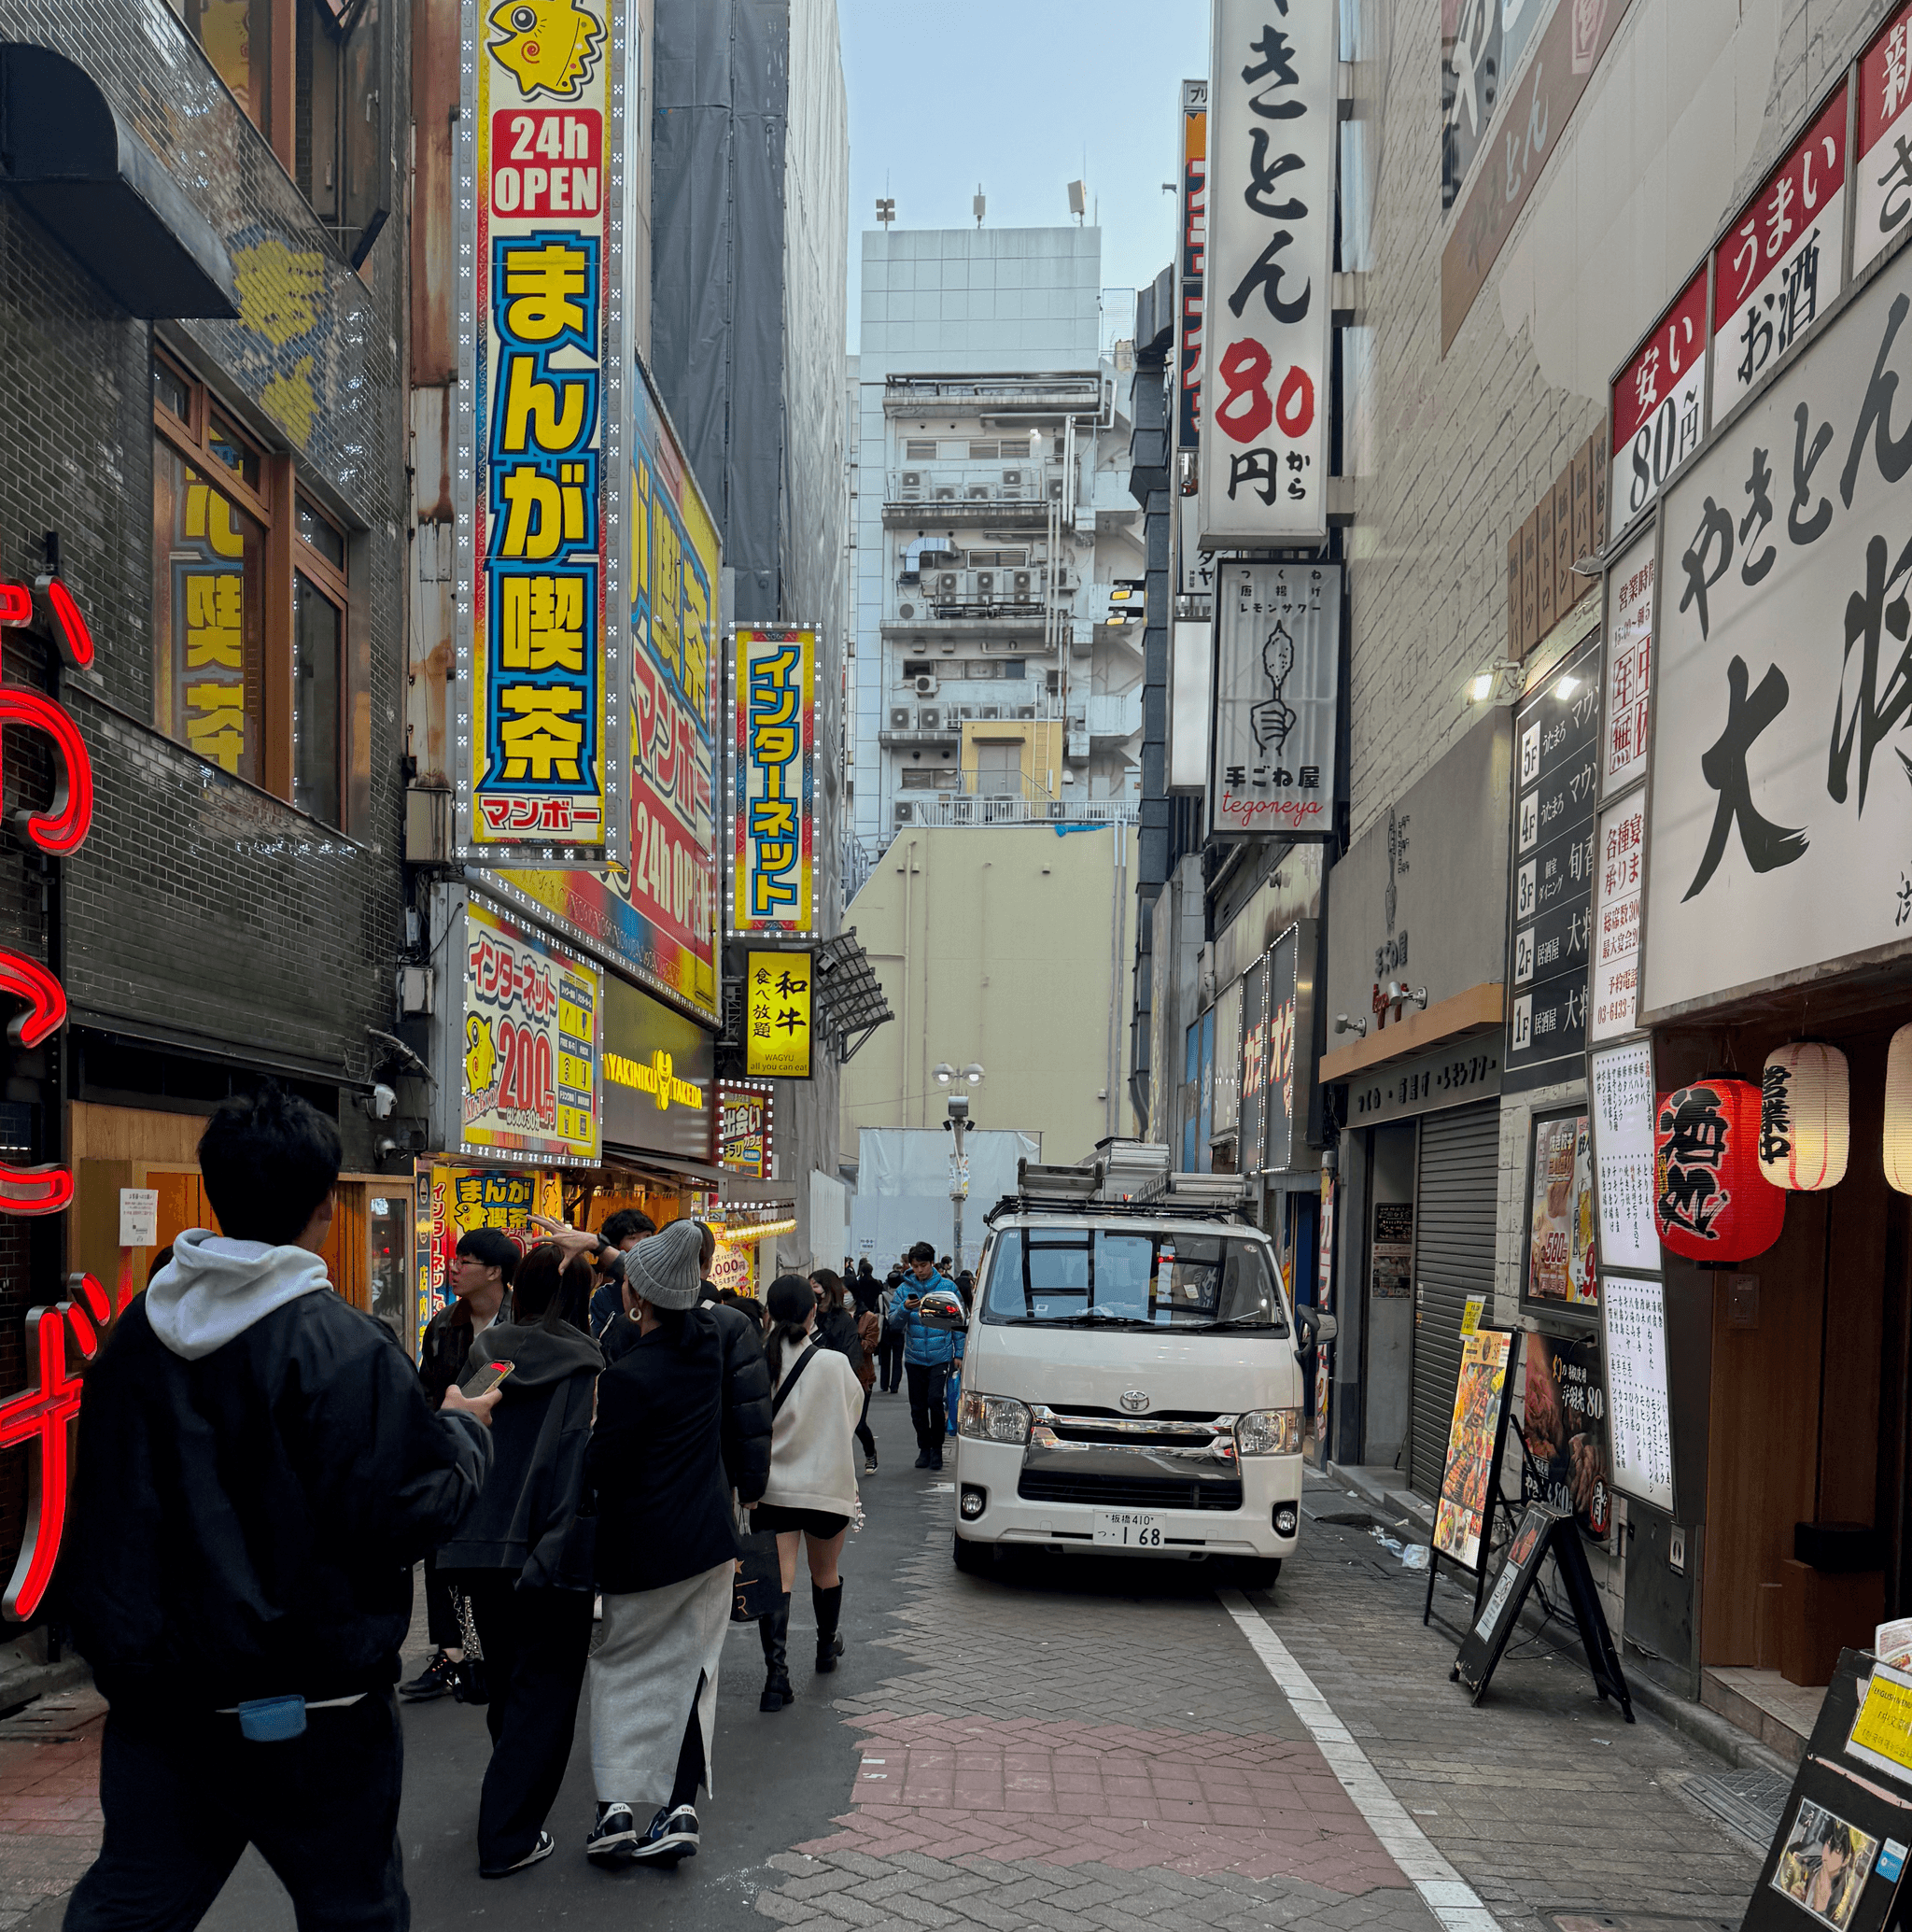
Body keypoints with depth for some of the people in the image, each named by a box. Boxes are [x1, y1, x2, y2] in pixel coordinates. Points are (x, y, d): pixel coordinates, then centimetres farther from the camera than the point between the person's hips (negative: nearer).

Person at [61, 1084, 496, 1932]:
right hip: (306, 1712, -5)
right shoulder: (341, 1345, -19)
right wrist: (464, 1430, -3)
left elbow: (107, 1505, 12)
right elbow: (409, 1513, -20)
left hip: (156, 1693, 5)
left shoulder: (137, 1330, 1)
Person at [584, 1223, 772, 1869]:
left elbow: (596, 1470, -13)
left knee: (624, 1669, 11)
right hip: (712, 1538, 5)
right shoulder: (714, 1336, -5)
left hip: (644, 1546, -5)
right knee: (692, 1668, 12)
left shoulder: (628, 1376, -22)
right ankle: (681, 1809, 9)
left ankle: (613, 1809, 6)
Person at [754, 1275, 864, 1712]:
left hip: (771, 1488, 0)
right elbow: (853, 1408, 5)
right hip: (827, 1485, 0)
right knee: (825, 1572, 22)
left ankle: (776, 1671, -16)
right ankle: (827, 1648, 42)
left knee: (776, 1578, -2)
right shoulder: (833, 1364, -13)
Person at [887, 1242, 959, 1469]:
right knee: (918, 1407, 7)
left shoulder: (946, 1287, 1)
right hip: (914, 1357, 3)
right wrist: (905, 1309, -17)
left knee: (934, 1400, -16)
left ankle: (937, 1447, -1)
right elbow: (893, 1325, 2)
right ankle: (924, 1448, 24)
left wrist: (958, 1353, 3)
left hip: (940, 1356, -2)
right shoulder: (904, 1288, 4)